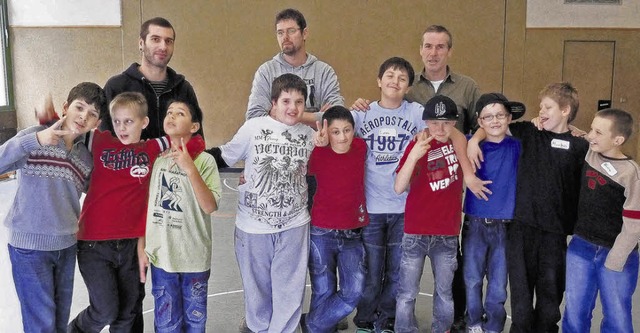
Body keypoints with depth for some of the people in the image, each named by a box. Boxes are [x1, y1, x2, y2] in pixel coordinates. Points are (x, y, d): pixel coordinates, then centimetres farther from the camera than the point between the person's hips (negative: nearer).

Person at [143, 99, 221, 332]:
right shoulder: (156, 157, -1)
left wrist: (190, 168, -26)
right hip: (161, 254, 2)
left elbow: (210, 207, -19)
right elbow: (144, 203, 6)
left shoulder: (205, 160, -9)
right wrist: (141, 244, 5)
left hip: (195, 256, -1)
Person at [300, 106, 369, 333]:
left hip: (352, 234, 3)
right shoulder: (317, 153, -11)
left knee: (354, 292, -4)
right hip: (321, 233, -3)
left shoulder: (361, 147, -3)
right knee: (324, 293, 6)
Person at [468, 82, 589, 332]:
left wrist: (577, 226, -7)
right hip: (522, 223, 2)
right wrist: (474, 139, -8)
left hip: (555, 227, -1)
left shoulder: (579, 146, -1)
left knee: (551, 286, 10)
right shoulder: (529, 132, 5)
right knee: (521, 283, 9)